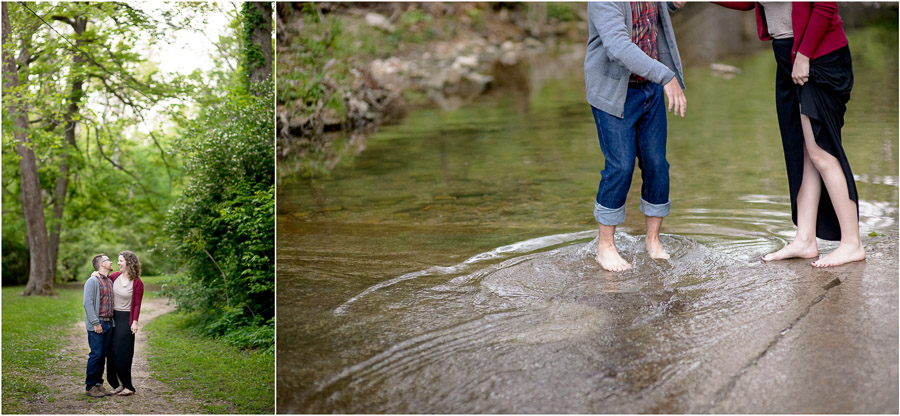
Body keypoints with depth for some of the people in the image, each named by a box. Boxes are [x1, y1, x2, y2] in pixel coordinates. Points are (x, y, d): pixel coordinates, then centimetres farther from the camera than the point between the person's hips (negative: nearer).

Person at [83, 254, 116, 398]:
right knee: (96, 355, -6)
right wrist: (96, 323, -18)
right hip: (97, 325, -8)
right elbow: (88, 303, -14)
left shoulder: (110, 281, 16)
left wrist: (112, 322, 11)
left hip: (108, 323, 8)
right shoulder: (92, 281, -9)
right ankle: (90, 387, 1)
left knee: (103, 355, 10)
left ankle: (99, 384, 17)